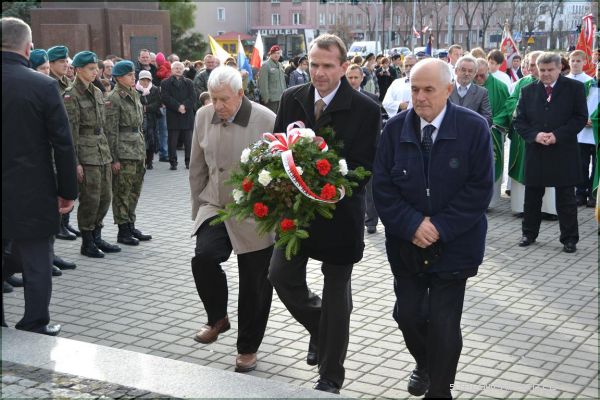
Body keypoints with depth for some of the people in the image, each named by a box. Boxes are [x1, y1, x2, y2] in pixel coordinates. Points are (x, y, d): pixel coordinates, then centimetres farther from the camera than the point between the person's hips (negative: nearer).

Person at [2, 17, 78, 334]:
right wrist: (68, 191, -1)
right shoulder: (43, 85, -11)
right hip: (32, 194, -3)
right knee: (36, 263, 8)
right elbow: (63, 144, -10)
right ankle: (35, 328, 14)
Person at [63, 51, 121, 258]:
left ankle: (97, 237, 25)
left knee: (105, 196, 11)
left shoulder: (97, 92, 13)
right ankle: (87, 242, 10)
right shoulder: (71, 95, -10)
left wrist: (107, 151, 16)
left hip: (103, 151, 8)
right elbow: (71, 130, -13)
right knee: (90, 199, -3)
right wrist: (75, 162, -15)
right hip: (86, 153, -8)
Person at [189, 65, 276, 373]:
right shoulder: (204, 116, 0)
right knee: (203, 258, -19)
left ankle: (248, 348, 25)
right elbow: (197, 169, 10)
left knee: (254, 285, 4)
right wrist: (198, 209, 12)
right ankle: (217, 318, 9)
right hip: (216, 207, 3)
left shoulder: (267, 121, -15)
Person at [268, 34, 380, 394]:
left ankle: (331, 376, 23)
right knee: (282, 275, 1)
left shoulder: (366, 109, -13)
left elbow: (365, 167, -13)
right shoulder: (292, 99, 0)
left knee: (336, 293, 7)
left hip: (340, 211, -4)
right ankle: (321, 328, 32)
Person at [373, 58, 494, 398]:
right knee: (408, 314, 10)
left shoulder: (474, 128, -9)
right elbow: (383, 186, -3)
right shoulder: (395, 128, -2)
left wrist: (441, 227, -16)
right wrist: (412, 225, -15)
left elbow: (480, 188, -10)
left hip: (453, 244, -3)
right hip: (406, 242, 3)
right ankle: (424, 365, 40)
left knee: (444, 322, -2)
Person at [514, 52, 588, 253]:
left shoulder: (574, 88, -1)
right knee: (532, 195, 12)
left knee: (566, 198, 3)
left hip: (564, 153, -3)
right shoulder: (528, 91, 7)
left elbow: (581, 117, -4)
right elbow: (519, 121, 5)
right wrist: (535, 135, -13)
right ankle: (529, 233, 26)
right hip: (535, 152, 3)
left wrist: (558, 135, -15)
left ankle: (569, 238, 12)